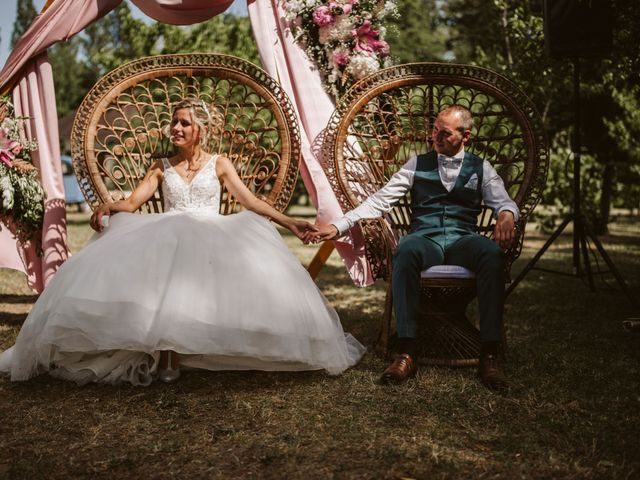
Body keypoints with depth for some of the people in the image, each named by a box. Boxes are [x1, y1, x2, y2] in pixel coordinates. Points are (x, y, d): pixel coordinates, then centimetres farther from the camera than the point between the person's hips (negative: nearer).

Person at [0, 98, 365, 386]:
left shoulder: (219, 164, 14)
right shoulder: (162, 168, 19)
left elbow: (250, 201, 5)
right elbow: (132, 203, 8)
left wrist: (289, 222, -7)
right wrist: (108, 207, -15)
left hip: (211, 237, -1)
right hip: (168, 238, 2)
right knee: (160, 276, -34)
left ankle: (171, 356, -34)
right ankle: (165, 353, -35)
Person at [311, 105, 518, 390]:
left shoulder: (481, 168, 17)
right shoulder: (418, 164, 17)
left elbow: (503, 202, 6)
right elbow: (381, 200, 10)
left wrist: (507, 214, -21)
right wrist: (338, 226, -1)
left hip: (463, 240, 0)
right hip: (425, 239, 0)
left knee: (493, 253, -37)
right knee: (405, 250, -39)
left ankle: (489, 354, -34)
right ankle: (406, 353, -39)